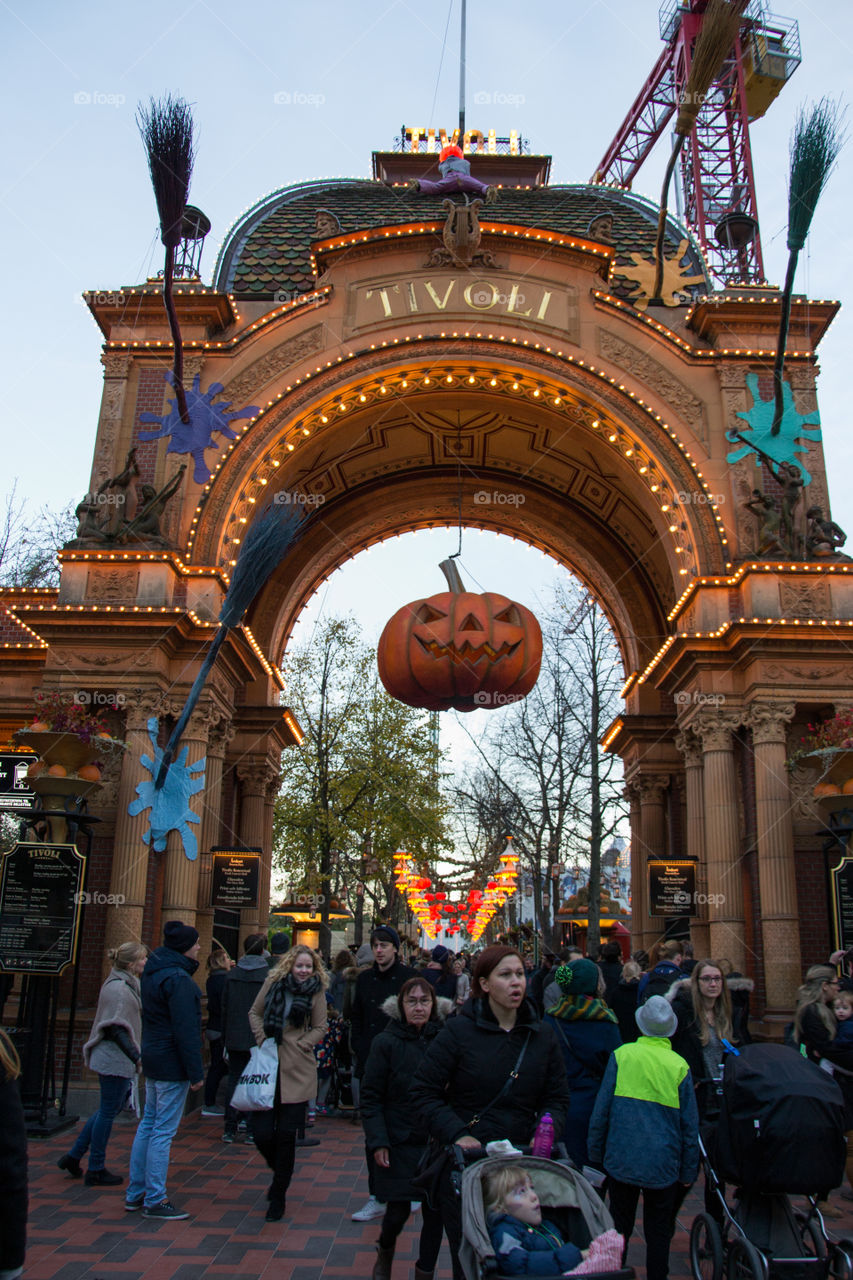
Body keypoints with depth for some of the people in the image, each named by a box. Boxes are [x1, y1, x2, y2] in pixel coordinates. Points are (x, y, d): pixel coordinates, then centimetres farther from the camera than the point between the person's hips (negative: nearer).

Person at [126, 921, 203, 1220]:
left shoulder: (152, 973, 9)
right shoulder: (178, 979, -21)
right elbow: (185, 1030, -21)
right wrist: (196, 1073, -17)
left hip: (152, 1059, 10)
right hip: (172, 1064, -10)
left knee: (149, 1125, 17)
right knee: (164, 1131, -2)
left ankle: (135, 1194, 25)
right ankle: (154, 1201, 5)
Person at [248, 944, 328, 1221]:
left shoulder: (317, 992, 1)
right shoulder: (273, 983, 3)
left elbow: (320, 1028, 6)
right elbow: (254, 1012, 13)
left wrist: (300, 1044, -7)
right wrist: (262, 1037, -2)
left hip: (297, 1071, -1)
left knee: (286, 1134, 1)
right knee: (262, 1133, -1)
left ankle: (278, 1197, 18)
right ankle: (280, 1173, 32)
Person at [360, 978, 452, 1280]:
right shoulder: (386, 1042, -7)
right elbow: (370, 1097, -4)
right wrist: (378, 1142, -12)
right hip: (399, 1142, -1)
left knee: (435, 1211, 4)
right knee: (398, 1210, 4)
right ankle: (385, 1250, 37)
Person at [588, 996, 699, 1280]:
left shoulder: (622, 1055, -7)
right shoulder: (679, 1066, -5)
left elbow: (600, 1110, -3)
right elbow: (690, 1126, 1)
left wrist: (596, 1154, 9)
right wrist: (688, 1171, 12)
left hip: (622, 1160, 0)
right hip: (663, 1165, 1)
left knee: (619, 1229, 14)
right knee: (658, 1235, 14)